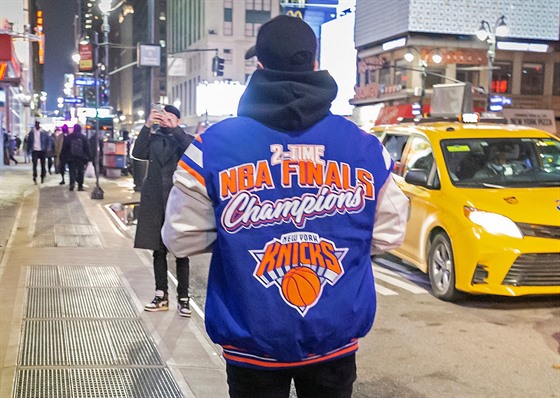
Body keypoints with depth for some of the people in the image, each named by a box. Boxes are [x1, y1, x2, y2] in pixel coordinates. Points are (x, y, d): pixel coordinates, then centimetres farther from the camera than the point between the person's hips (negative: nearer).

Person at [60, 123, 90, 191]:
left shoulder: (68, 137, 2)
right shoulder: (83, 137, 2)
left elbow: (64, 148, 3)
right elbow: (87, 148, 2)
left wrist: (64, 158, 7)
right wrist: (86, 158, 6)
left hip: (71, 158, 0)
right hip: (81, 158, 0)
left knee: (72, 171, 2)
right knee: (80, 171, 7)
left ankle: (72, 182, -22)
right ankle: (80, 186, 6)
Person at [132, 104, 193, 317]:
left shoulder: (185, 139, 4)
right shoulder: (153, 138, 9)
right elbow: (138, 153, -7)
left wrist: (175, 128, -19)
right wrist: (147, 126, -14)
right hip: (155, 203, 3)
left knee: (181, 253, 1)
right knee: (158, 251, 10)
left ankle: (183, 298, 9)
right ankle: (161, 296, 20)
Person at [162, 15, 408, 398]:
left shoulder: (214, 145, -12)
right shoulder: (366, 147, -5)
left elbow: (183, 238, -8)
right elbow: (388, 234, 2)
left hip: (254, 343, -1)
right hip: (337, 339, 2)